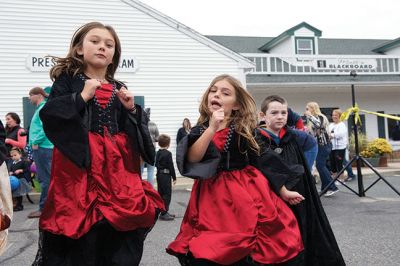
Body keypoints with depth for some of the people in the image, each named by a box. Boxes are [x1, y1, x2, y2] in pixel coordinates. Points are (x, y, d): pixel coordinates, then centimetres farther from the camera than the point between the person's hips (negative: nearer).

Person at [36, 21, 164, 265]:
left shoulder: (119, 88, 16)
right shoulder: (67, 80, 5)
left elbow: (135, 129, 18)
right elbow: (48, 115, -8)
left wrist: (131, 109, 0)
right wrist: (82, 96, -12)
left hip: (118, 166, 4)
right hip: (81, 163, -3)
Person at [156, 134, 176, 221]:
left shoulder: (158, 153, 8)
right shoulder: (168, 153, -14)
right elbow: (171, 166, -14)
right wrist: (174, 178, -7)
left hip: (159, 175, 8)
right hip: (166, 175, -8)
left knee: (161, 193, 13)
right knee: (167, 194, -3)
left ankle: (164, 212, 23)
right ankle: (164, 213, -3)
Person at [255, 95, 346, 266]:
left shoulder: (291, 137, 9)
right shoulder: (258, 141, -9)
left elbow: (303, 169, 16)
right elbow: (266, 168, -21)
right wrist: (282, 190, -27)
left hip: (298, 198, 5)